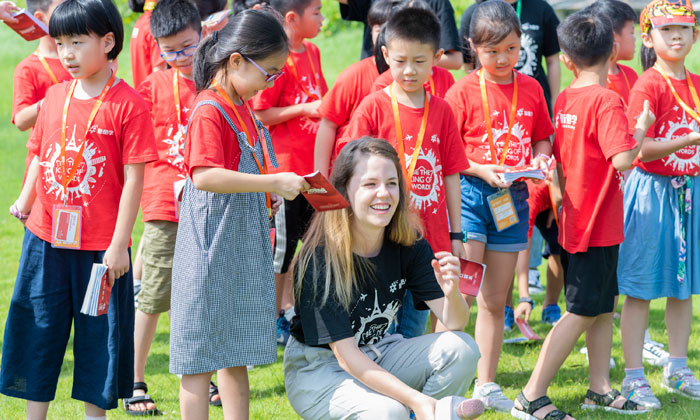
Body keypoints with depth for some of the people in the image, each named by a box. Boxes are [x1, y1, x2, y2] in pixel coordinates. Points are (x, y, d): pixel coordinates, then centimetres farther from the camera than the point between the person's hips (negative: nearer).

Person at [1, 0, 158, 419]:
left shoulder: (128, 104, -11)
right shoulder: (55, 97, 5)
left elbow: (133, 179, -11)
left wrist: (120, 244, -13)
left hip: (101, 245, -5)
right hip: (46, 240, 5)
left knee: (99, 333, 7)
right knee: (39, 326, 11)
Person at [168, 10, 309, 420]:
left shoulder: (241, 108, 13)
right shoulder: (209, 111, -17)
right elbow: (205, 176, -28)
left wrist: (280, 186, 11)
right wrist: (272, 182, -26)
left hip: (242, 251, 10)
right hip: (211, 253, -9)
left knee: (236, 354, 16)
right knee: (201, 356, -2)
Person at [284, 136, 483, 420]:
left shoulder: (409, 245, -8)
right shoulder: (319, 260, -24)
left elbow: (455, 322, -11)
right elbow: (346, 356, -26)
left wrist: (452, 293, -36)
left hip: (377, 357, 6)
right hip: (317, 369, -6)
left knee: (462, 349, -17)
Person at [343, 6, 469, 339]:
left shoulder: (441, 111, 6)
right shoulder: (373, 107, -4)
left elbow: (451, 175, 9)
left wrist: (455, 235, 10)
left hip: (429, 236, 3)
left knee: (414, 331, 12)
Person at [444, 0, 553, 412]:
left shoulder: (531, 88, 7)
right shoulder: (463, 91, -7)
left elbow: (542, 139, 16)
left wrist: (539, 159, -5)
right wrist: (481, 170, -20)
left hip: (513, 197, 5)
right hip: (470, 193, -5)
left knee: (495, 300, 11)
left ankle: (487, 385, 20)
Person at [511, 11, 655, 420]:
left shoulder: (564, 100, 5)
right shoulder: (607, 101, -19)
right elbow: (622, 158, -29)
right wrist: (642, 129, -12)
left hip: (576, 220, 8)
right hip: (598, 224, -8)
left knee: (604, 306, 17)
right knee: (581, 312, -4)